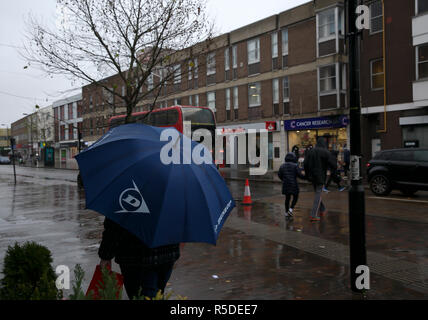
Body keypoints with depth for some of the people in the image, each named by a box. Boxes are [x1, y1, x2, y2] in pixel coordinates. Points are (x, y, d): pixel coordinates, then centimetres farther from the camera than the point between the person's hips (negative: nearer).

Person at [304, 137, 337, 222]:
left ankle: (322, 210, 36)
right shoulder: (325, 152, -11)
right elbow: (333, 164, -12)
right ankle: (313, 215, -6)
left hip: (312, 176, 5)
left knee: (317, 193, 22)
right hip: (320, 177, -5)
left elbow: (305, 164, 1)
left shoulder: (310, 151, 3)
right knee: (318, 194, -2)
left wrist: (307, 175, 10)